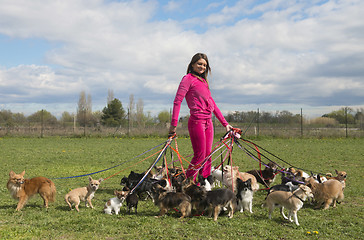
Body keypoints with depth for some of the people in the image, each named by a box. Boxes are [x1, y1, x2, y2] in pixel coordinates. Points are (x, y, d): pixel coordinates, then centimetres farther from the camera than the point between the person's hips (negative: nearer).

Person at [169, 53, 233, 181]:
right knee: (200, 156, -9)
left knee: (207, 156, 6)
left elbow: (212, 103, 24)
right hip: (197, 121, -7)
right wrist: (174, 124, -19)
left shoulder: (204, 81, 22)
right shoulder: (188, 78, -2)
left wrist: (225, 123, 23)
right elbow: (177, 101, -10)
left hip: (208, 122, 8)